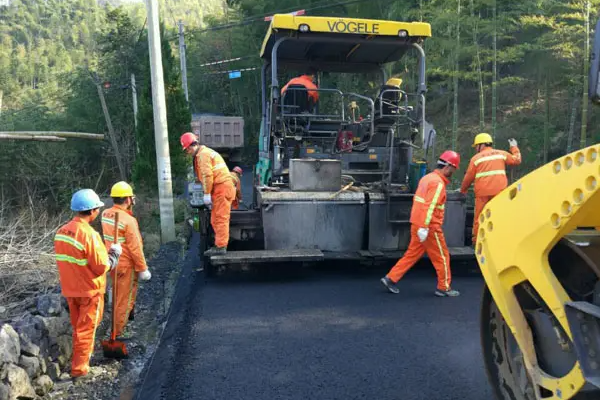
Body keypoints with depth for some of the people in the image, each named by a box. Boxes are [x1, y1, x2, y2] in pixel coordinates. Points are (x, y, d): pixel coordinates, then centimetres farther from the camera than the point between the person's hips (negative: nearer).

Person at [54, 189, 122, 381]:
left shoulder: (61, 231, -1)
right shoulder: (89, 234, -25)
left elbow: (67, 259, 10)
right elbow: (102, 267, -22)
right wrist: (115, 253, -5)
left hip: (69, 288, 7)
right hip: (89, 290, -7)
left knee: (78, 327, 23)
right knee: (86, 329, 6)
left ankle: (84, 354, 41)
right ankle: (79, 369, 13)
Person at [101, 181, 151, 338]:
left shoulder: (105, 214, -2)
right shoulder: (128, 220, -25)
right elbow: (135, 248, -22)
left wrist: (128, 210, 6)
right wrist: (143, 269, -13)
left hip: (112, 263, 8)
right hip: (126, 266, -8)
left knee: (118, 294, 28)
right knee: (125, 300, 6)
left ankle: (118, 323, 46)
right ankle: (118, 332, 17)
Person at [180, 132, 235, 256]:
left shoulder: (203, 154, -11)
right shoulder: (204, 153, 22)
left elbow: (207, 175, -18)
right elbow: (204, 176, 18)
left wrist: (207, 194, -15)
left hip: (221, 187, -10)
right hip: (220, 188, 10)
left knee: (220, 218, -9)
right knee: (216, 219, 13)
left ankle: (220, 246, -8)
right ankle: (220, 244, 17)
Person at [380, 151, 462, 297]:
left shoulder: (427, 177, 14)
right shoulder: (438, 183, -15)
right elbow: (430, 206, -23)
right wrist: (424, 227, -26)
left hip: (417, 224, 9)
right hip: (430, 227, -9)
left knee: (412, 254, 13)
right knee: (442, 256, 6)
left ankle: (390, 278, 11)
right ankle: (444, 288, 17)